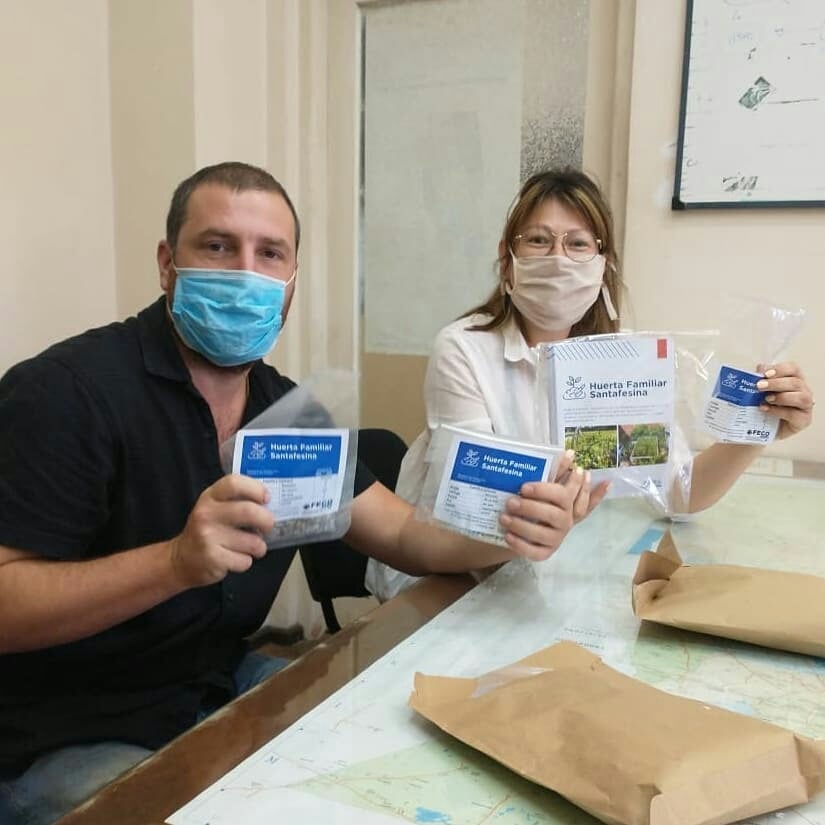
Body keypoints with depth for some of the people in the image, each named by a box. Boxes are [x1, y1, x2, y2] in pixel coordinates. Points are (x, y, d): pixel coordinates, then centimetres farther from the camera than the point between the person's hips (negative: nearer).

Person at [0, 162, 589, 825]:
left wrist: (507, 530, -21)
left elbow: (404, 536, 0)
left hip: (222, 687, 6)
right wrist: (178, 562, -38)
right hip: (64, 740, -6)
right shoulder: (67, 391, -20)